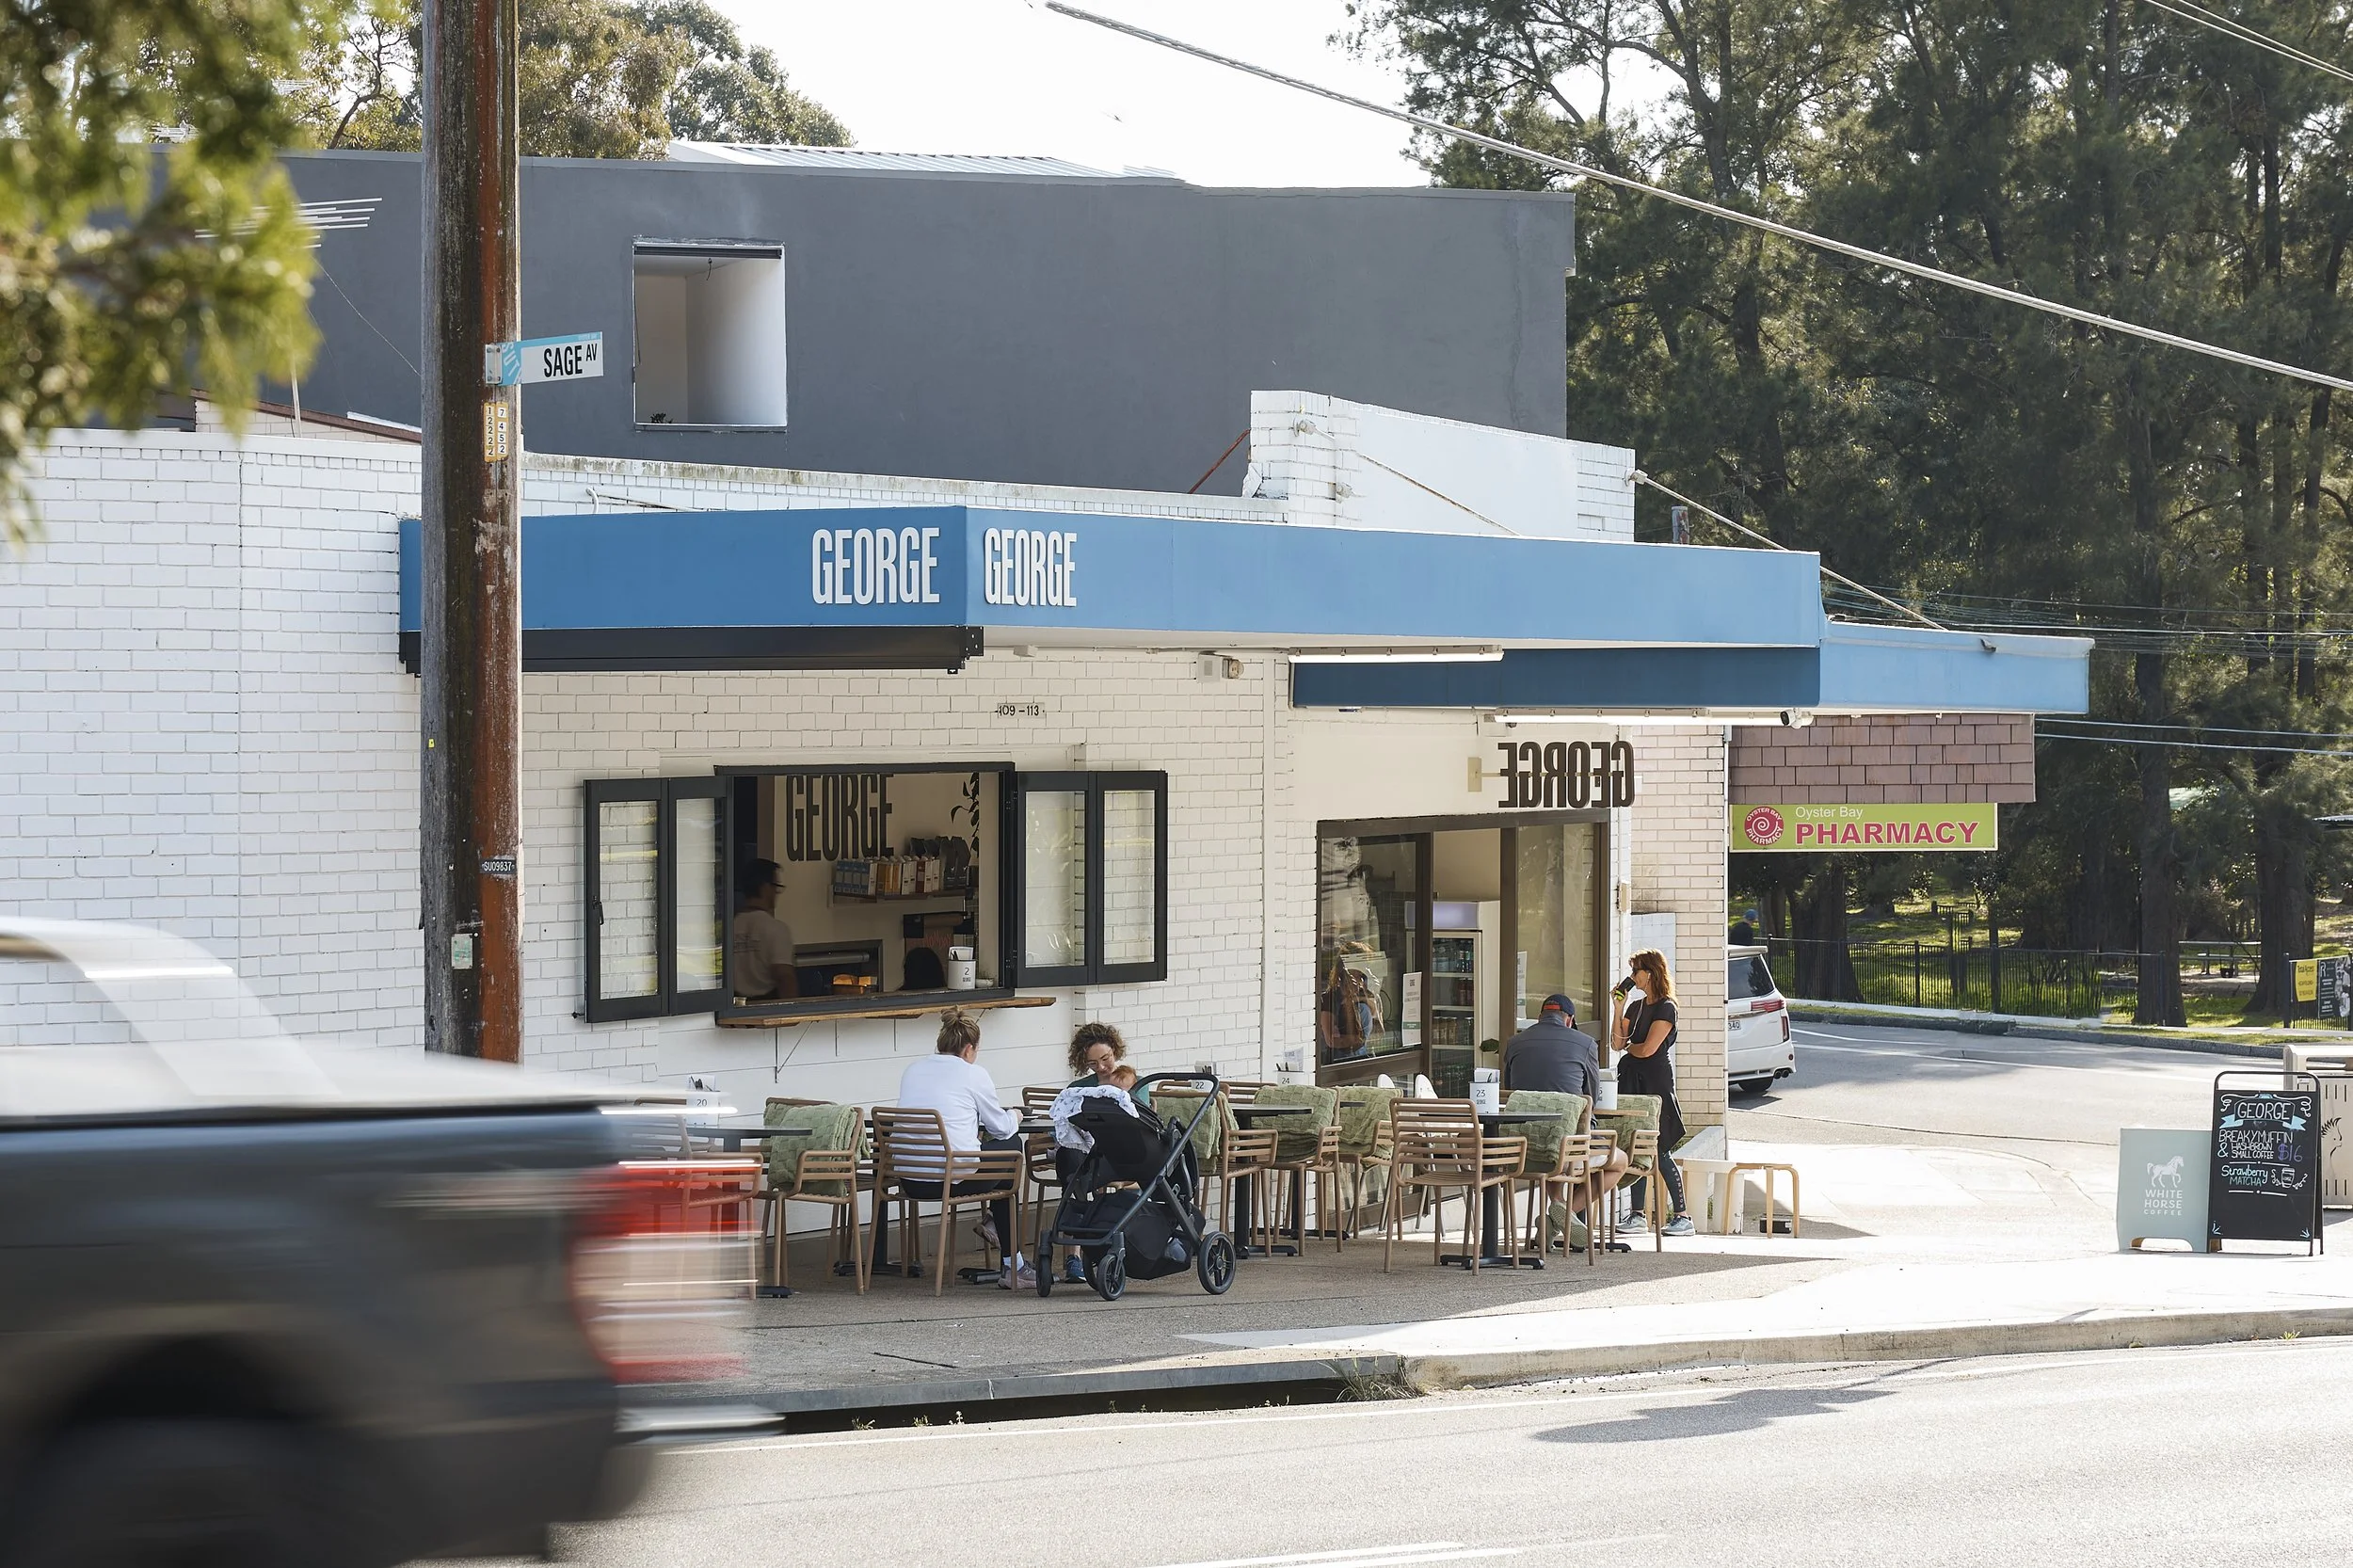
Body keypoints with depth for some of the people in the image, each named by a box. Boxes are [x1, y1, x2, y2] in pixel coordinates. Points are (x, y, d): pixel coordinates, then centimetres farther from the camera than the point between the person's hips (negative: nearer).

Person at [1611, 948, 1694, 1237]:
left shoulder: (1665, 1008, -9)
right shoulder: (1636, 1007, 16)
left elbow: (1647, 1049, -15)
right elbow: (1619, 1043, 8)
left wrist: (1629, 1048, 6)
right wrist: (1619, 1008, 2)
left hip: (1655, 1082, -8)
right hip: (1632, 1080, 8)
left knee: (1659, 1151, -9)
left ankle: (1682, 1216, -6)